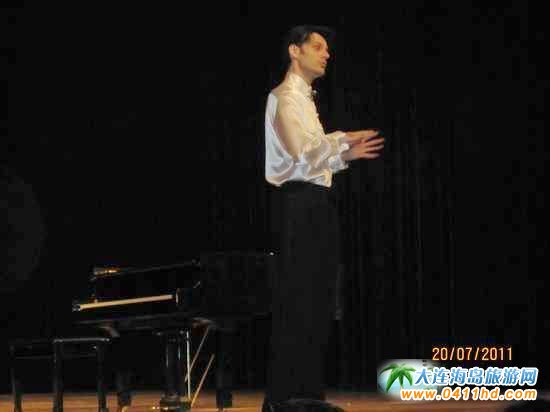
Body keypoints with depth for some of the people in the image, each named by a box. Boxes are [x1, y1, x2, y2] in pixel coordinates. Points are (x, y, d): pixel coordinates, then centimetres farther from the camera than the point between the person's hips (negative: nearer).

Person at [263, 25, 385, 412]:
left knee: (316, 302, 10)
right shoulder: (285, 97, -8)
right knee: (295, 302, -10)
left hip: (317, 204, 10)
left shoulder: (305, 98, 23)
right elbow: (303, 151, -21)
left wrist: (344, 154, 11)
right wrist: (342, 140, -11)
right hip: (299, 203, -10)